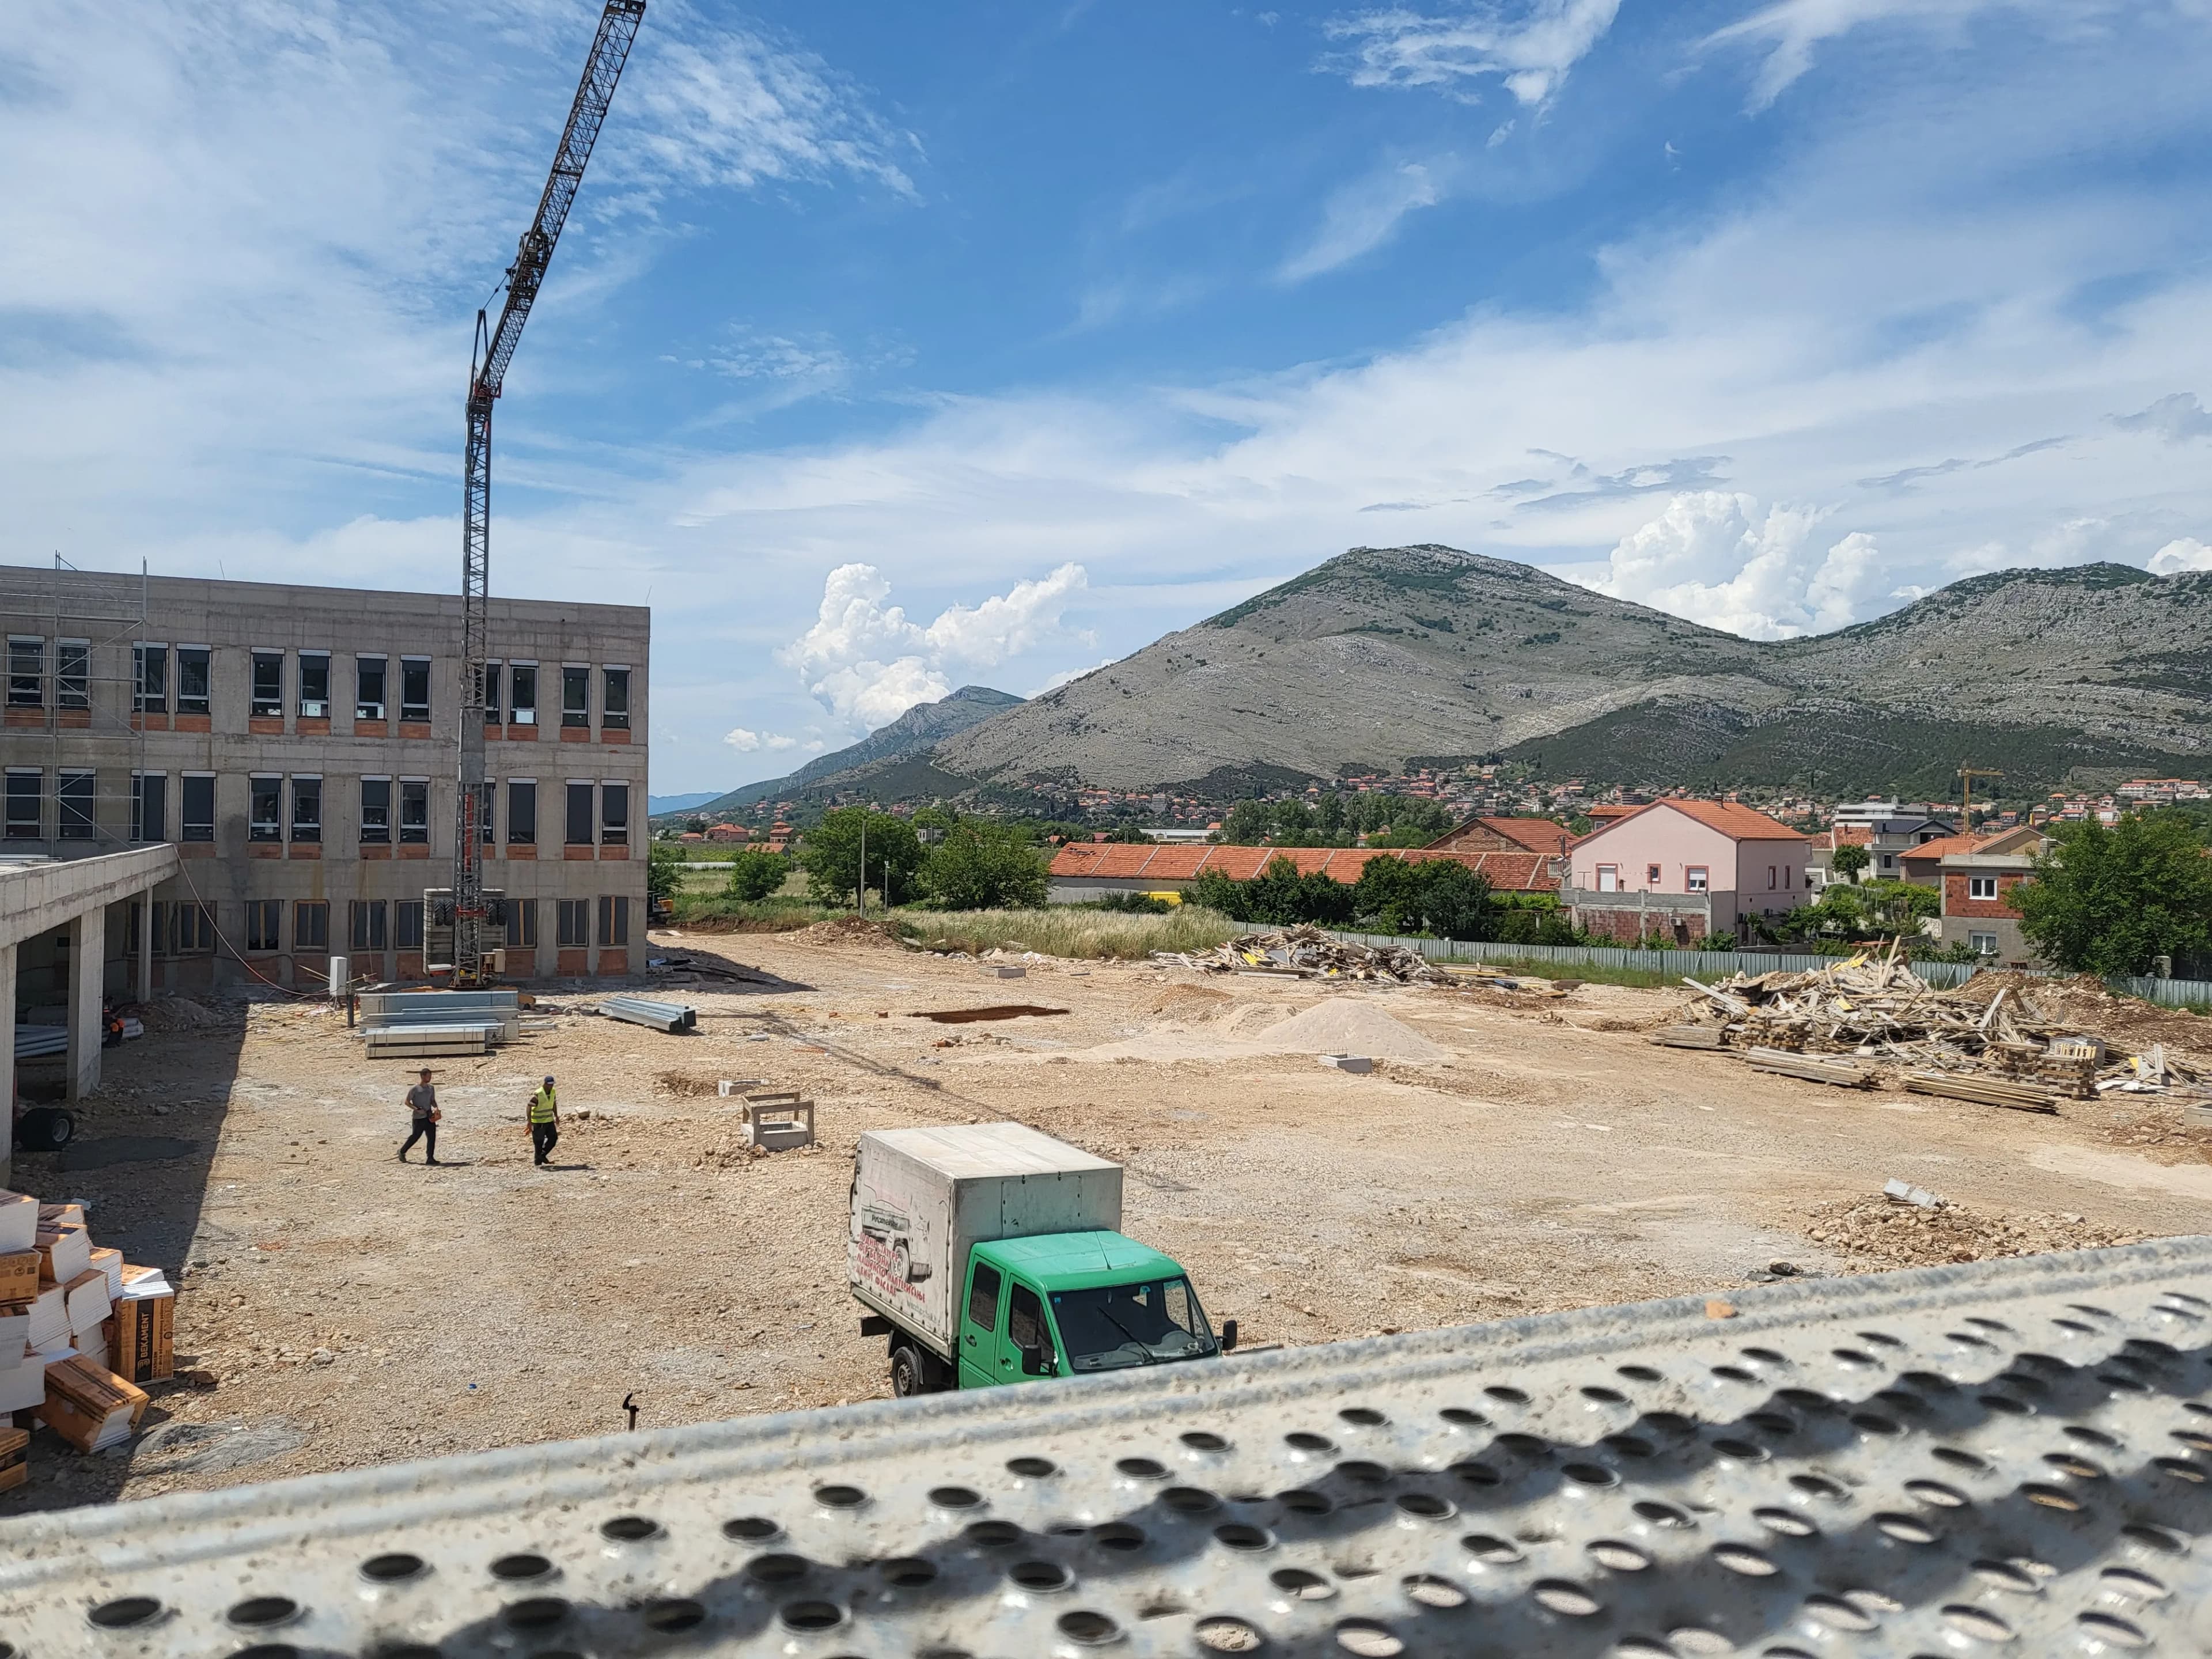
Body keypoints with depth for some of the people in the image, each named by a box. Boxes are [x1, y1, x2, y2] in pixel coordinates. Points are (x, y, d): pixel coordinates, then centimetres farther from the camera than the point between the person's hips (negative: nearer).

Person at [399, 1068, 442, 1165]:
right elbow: (407, 1102, -5)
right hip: (419, 1118, -5)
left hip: (429, 1116, 5)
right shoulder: (415, 1089, -8)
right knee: (415, 1137, 2)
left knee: (432, 1137, -3)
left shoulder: (431, 1088, 10)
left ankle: (430, 1158, -1)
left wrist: (436, 1107, -3)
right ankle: (402, 1152, 25)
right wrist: (417, 1109, -18)